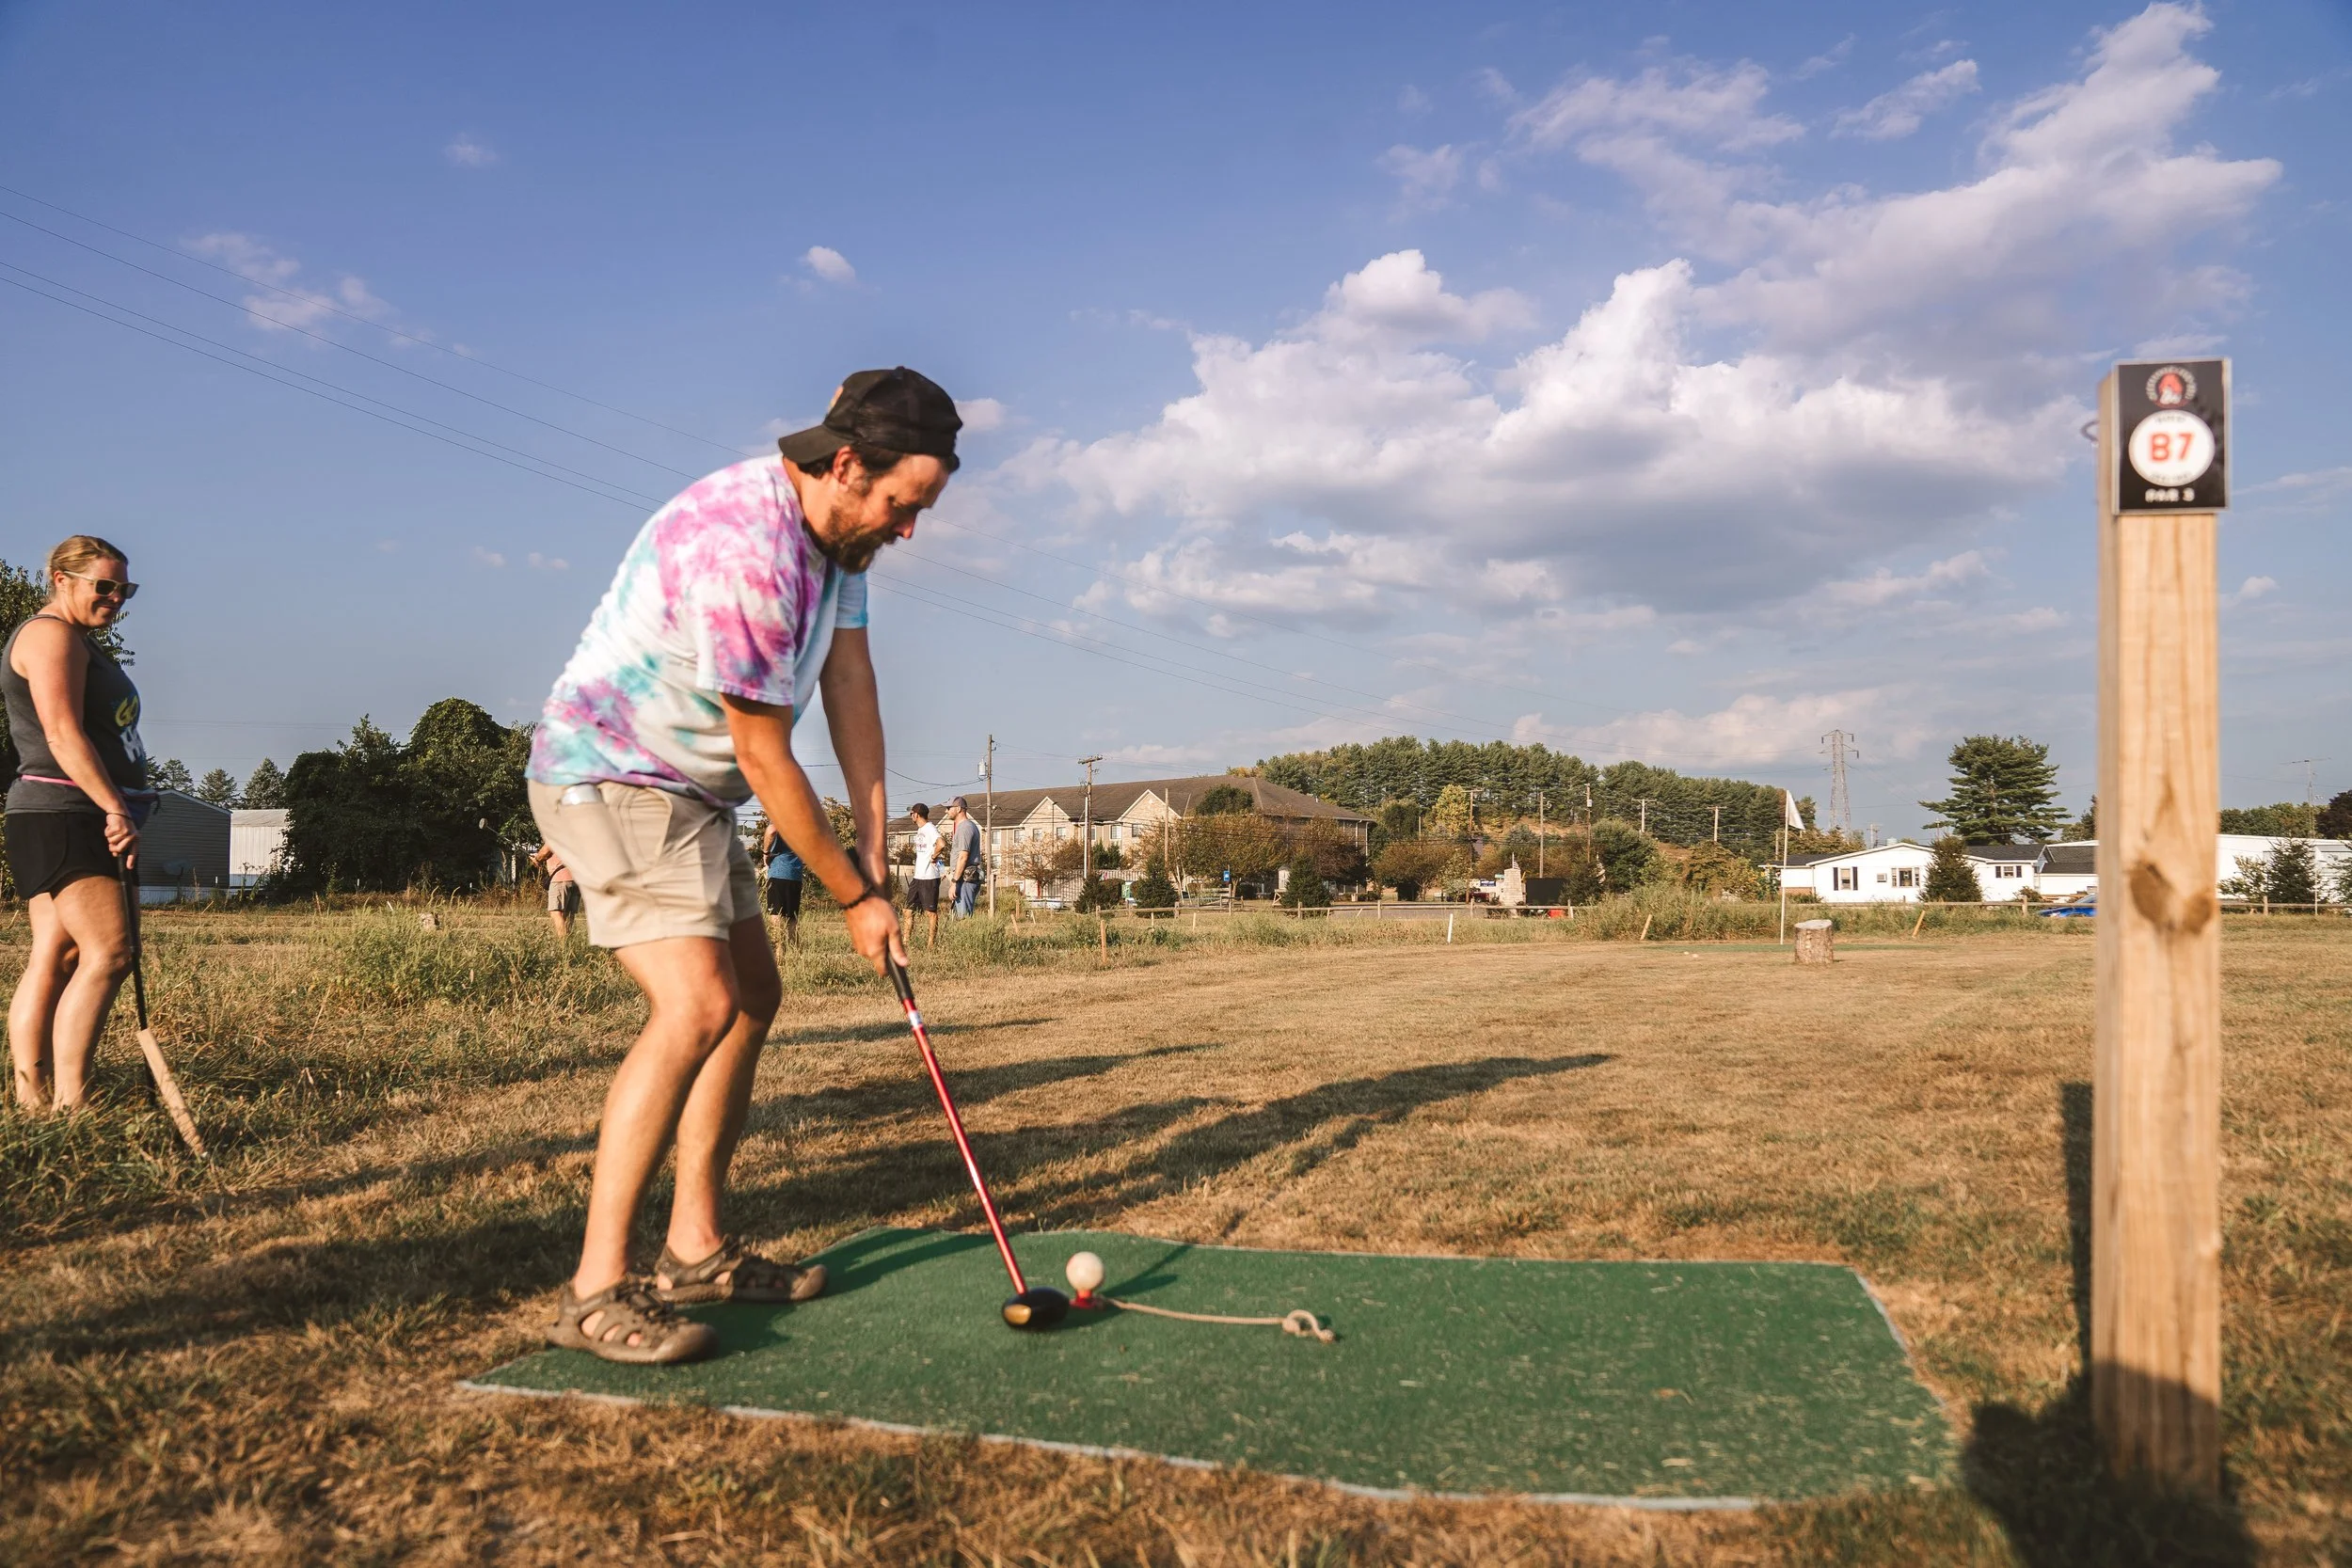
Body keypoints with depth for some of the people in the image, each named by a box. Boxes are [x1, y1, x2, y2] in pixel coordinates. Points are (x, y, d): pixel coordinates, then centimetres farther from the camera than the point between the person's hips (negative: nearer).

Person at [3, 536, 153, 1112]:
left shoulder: (80, 643, 25)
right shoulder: (52, 635, -7)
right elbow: (64, 736, -18)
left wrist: (119, 810, 22)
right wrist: (116, 809, -23)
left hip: (84, 823, 10)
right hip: (61, 819, -10)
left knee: (54, 958, 6)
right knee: (108, 952, -16)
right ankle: (69, 1102, -17)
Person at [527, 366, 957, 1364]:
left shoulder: (838, 526, 3)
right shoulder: (745, 551, -28)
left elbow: (849, 677, 1)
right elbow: (767, 763, -23)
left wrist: (872, 836, -6)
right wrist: (857, 897, -14)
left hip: (687, 792, 11)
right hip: (610, 777, -10)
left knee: (753, 997, 12)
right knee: (697, 1005, -23)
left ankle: (696, 1249, 20)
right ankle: (596, 1290, -16)